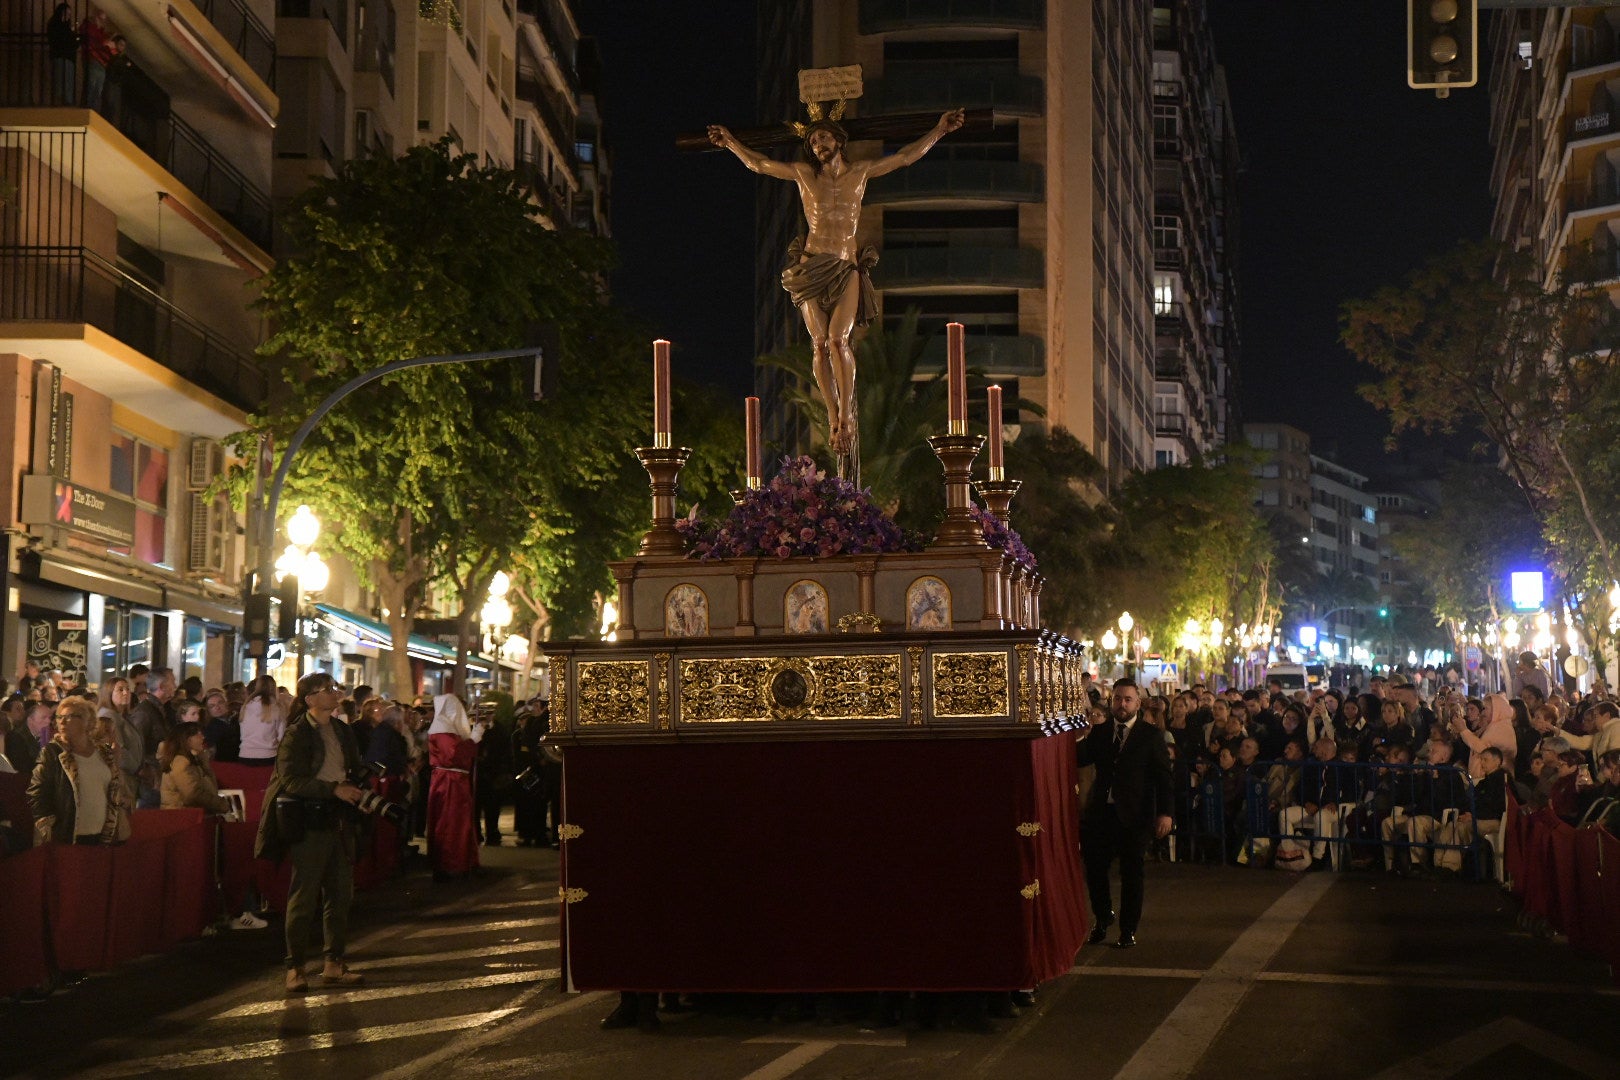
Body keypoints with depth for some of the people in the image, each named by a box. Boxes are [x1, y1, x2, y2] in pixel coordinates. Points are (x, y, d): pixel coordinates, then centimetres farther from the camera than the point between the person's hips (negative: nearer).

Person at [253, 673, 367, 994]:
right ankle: (295, 968, 4)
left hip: (338, 820, 7)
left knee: (340, 893, 8)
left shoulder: (342, 732, 14)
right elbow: (291, 780, -16)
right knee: (303, 897, -3)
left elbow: (354, 771, 23)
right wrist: (333, 789, -21)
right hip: (308, 821, -7)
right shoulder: (297, 734, -8)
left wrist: (355, 790, 1)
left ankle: (334, 965, 15)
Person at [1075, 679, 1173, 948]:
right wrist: (1083, 738, -17)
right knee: (1094, 868, 4)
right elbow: (1078, 760, 0)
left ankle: (1128, 931, 14)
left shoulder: (1151, 735, 0)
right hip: (1101, 812, 3)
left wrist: (1165, 813, -11)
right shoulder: (1099, 732, 10)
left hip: (1134, 815, -3)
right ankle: (1103, 917, 28)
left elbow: (1163, 775, -3)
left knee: (1131, 875, 3)